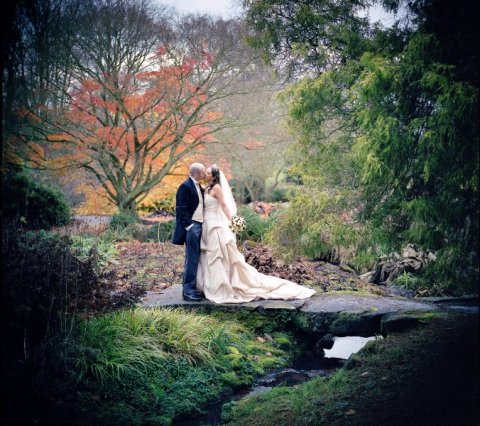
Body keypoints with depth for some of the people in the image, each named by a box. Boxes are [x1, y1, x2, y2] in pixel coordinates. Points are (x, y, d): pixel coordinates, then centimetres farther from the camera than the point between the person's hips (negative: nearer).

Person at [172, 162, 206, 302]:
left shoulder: (199, 187, 16)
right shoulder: (185, 187, -12)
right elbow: (181, 209, -16)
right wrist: (189, 225, -19)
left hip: (199, 225, 9)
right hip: (191, 226, -9)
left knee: (195, 258, 12)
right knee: (191, 258, -9)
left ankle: (192, 287, 18)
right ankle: (188, 290, -5)